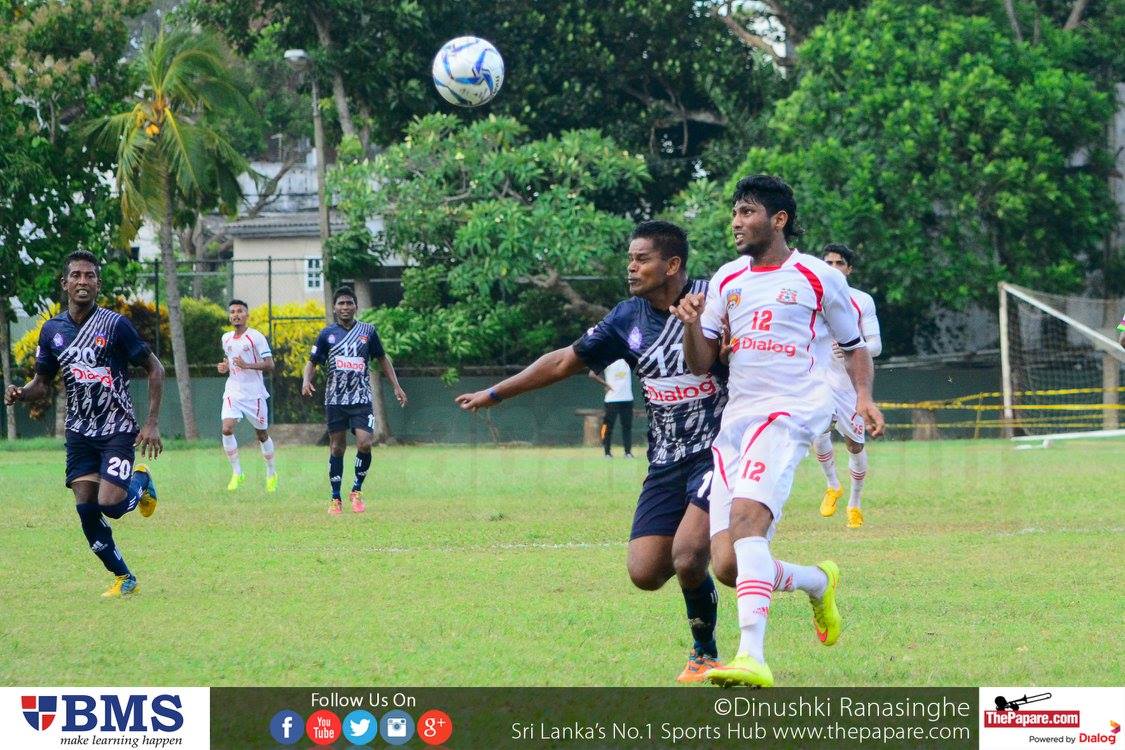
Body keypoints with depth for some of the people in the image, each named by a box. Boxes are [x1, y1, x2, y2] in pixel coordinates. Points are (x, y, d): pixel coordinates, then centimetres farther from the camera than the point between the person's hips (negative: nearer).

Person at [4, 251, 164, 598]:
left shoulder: (115, 325, -11)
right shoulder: (52, 330, 2)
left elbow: (155, 368, -4)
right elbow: (42, 383, 12)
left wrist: (152, 424, -10)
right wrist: (21, 393, -12)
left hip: (118, 429, -4)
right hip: (79, 434, 4)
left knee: (110, 505, -18)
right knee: (86, 509, -5)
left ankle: (141, 482, 18)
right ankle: (123, 578, 11)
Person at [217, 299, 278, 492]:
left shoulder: (256, 337, -9)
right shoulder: (226, 338, 9)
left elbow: (270, 365, -12)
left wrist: (247, 365, -25)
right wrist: (225, 367, 4)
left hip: (254, 392, -4)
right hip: (233, 391, 4)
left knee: (262, 435, 8)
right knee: (227, 428, -17)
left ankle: (272, 473, 28)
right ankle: (236, 473, -7)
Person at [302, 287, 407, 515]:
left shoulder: (368, 331, 4)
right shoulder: (327, 334, 3)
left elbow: (382, 359, 15)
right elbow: (312, 361, 9)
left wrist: (396, 386, 9)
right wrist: (307, 381, -11)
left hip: (362, 399, -1)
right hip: (335, 400, 1)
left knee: (364, 443, -16)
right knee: (337, 448, 4)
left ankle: (357, 490, 5)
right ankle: (336, 499, 14)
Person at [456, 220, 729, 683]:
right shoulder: (629, 318, 6)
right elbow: (565, 361, 17)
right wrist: (495, 393, 20)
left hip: (717, 451, -6)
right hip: (666, 464, 6)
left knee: (687, 558, -22)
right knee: (645, 573, -6)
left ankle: (706, 654, 3)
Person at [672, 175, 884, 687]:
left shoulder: (818, 278, 6)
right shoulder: (727, 280, 17)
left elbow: (853, 345, 16)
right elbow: (700, 363, 15)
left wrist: (864, 396, -2)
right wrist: (692, 324, -6)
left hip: (790, 409, -6)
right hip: (736, 416, 6)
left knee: (746, 516, -32)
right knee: (727, 566, -4)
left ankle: (753, 656, -43)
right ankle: (818, 582, 27)